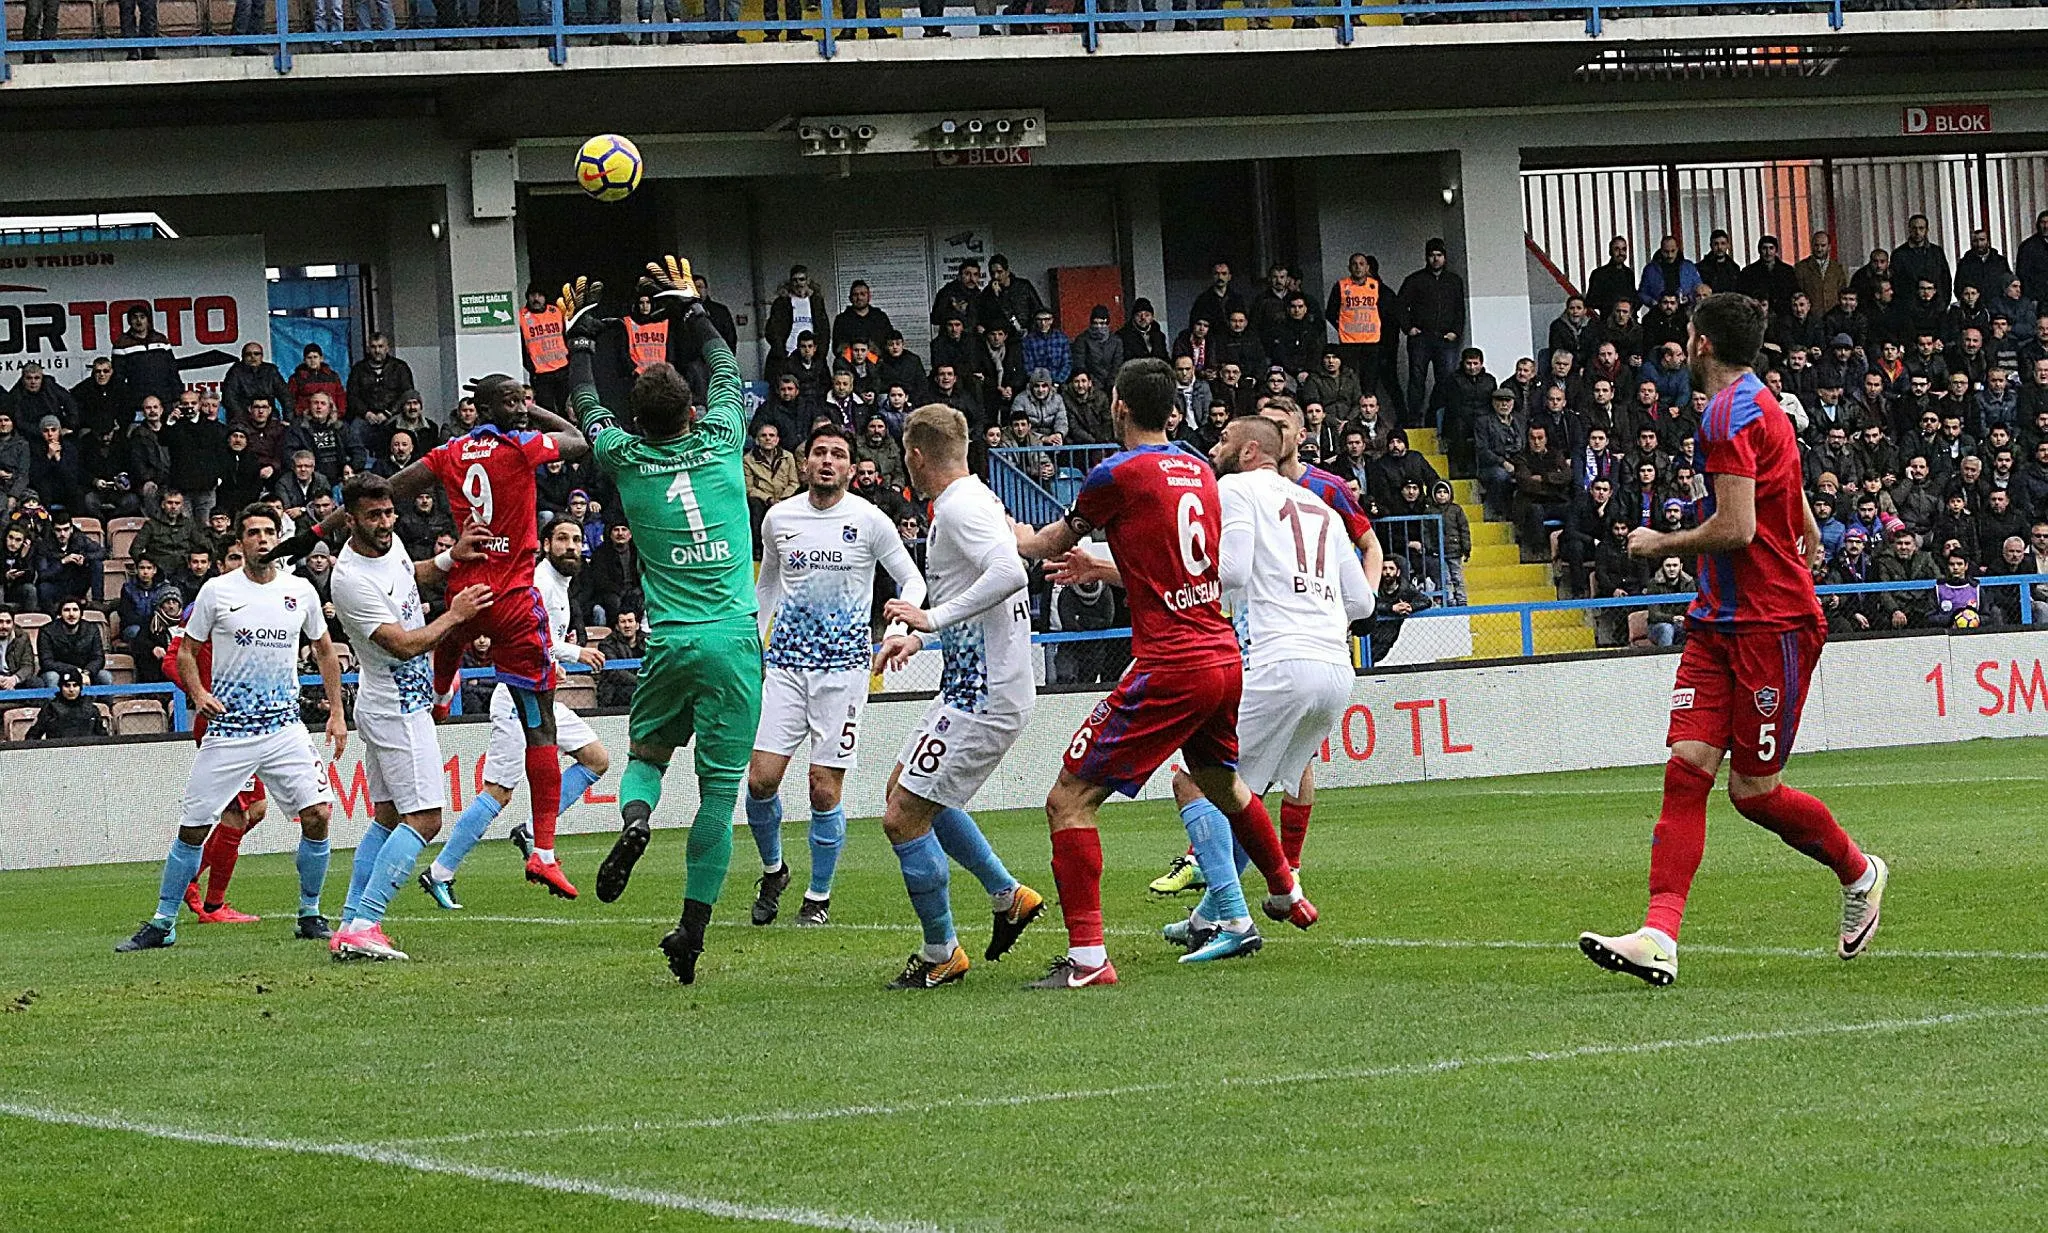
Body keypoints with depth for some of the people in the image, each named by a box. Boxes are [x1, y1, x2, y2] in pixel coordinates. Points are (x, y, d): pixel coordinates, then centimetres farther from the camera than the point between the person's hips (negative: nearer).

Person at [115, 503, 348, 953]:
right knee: (192, 827, -2)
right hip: (227, 728, -2)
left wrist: (336, 712, 12)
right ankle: (162, 924, 10)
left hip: (285, 727, 2)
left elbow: (324, 650, 18)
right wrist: (198, 693, -10)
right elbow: (186, 651, 8)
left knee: (317, 814, -12)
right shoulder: (216, 592, -2)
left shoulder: (300, 590, 5)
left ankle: (310, 915, 5)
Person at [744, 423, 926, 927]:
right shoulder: (778, 518, 5)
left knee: (825, 789, -4)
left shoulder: (869, 521, -4)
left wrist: (896, 630, -15)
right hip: (785, 663, 3)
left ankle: (819, 895, 12)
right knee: (760, 778, -6)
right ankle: (773, 870, 20)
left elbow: (913, 583, 2)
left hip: (843, 666, -3)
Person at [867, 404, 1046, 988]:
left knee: (903, 819, -7)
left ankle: (941, 955, 6)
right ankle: (1008, 895, 29)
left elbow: (1009, 574, -35)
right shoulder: (975, 499, 14)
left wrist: (933, 618, -30)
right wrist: (920, 638, 24)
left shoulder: (958, 508, -18)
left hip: (982, 698, -11)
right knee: (904, 790, 26)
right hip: (972, 685, 11)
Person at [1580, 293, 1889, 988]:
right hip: (1720, 620, 10)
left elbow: (1736, 529, -21)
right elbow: (1807, 531, 24)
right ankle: (1660, 937, -15)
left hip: (1770, 625, -10)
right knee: (1687, 767, -5)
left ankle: (1859, 873, 23)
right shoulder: (1762, 405, 19)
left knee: (1754, 791, -3)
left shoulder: (1729, 413, -14)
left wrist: (1662, 545, -6)